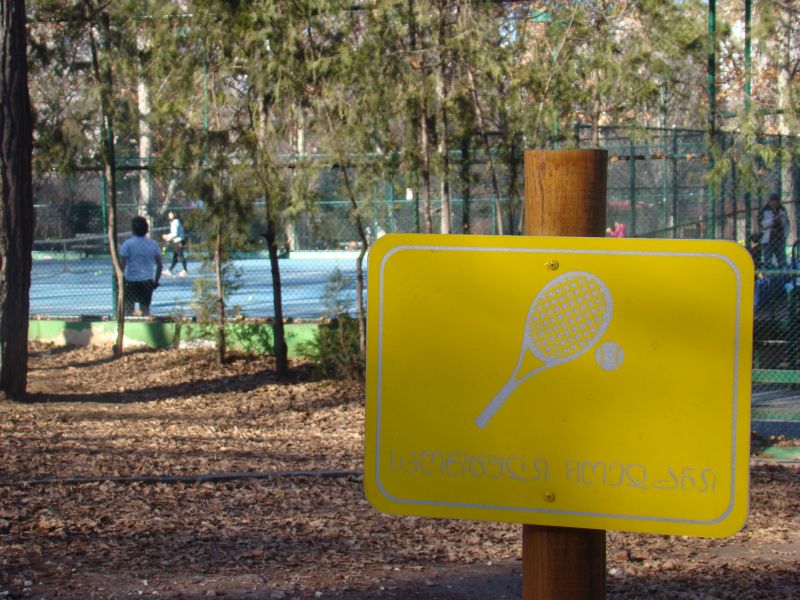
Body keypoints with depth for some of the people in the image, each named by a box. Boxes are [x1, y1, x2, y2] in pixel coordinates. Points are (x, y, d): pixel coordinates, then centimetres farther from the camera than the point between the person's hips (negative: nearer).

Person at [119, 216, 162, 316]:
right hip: (148, 281, 3)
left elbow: (122, 265, -10)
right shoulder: (153, 244, 3)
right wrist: (156, 281, 15)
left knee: (129, 309, 5)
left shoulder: (127, 244, -7)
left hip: (130, 281, -3)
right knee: (145, 309, 8)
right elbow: (160, 265, 6)